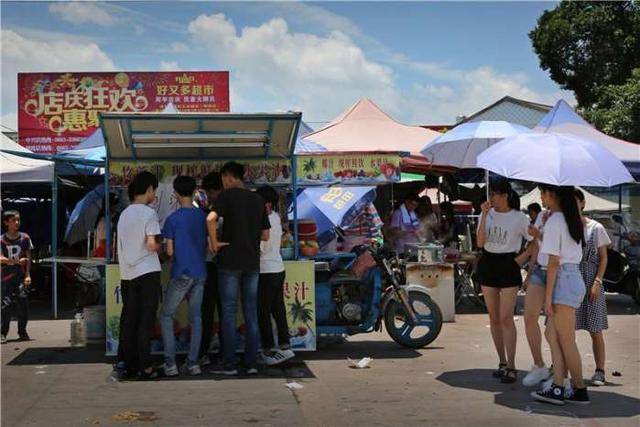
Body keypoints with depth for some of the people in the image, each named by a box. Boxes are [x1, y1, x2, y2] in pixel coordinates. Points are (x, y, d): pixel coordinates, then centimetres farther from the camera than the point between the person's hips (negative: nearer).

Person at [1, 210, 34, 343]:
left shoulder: (24, 238, 5)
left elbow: (28, 258, 6)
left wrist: (28, 275, -3)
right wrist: (18, 261, -17)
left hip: (21, 276, 1)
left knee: (22, 301, -3)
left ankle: (22, 332, 9)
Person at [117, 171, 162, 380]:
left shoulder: (124, 214, 13)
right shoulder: (148, 213, -9)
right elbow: (152, 245, -18)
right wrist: (162, 246, 3)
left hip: (127, 274, 6)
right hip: (147, 273, -6)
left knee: (128, 321, 9)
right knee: (145, 321, -3)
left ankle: (129, 365, 13)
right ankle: (144, 367, -4)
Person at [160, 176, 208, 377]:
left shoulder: (173, 219, -10)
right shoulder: (203, 216, 5)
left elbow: (169, 251, -7)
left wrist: (162, 250, 15)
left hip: (181, 274, -4)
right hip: (200, 272, 5)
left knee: (166, 316, 7)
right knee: (195, 317, 11)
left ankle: (170, 363, 1)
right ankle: (193, 362, 9)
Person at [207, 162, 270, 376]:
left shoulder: (227, 195, -6)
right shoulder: (258, 199, 11)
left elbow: (211, 219, -24)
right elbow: (265, 235, 11)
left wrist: (214, 242, -12)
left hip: (230, 262, -5)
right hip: (252, 262, 5)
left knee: (229, 313, 2)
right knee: (251, 314, 8)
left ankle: (229, 364, 4)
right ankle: (251, 363, 10)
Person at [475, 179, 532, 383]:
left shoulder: (519, 218, -5)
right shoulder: (487, 214, 4)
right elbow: (480, 242, -7)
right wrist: (484, 215, -11)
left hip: (508, 265, -5)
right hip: (488, 264, 5)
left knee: (506, 318, -10)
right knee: (494, 318, 8)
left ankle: (511, 367, -4)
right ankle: (502, 363, 18)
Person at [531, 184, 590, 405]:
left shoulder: (554, 221, -13)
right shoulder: (572, 219, 13)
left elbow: (554, 262, -15)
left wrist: (548, 296, -12)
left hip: (563, 280, -9)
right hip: (575, 277, 9)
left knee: (566, 340, 0)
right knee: (552, 334, 9)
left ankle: (580, 390, 9)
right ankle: (557, 388, 7)